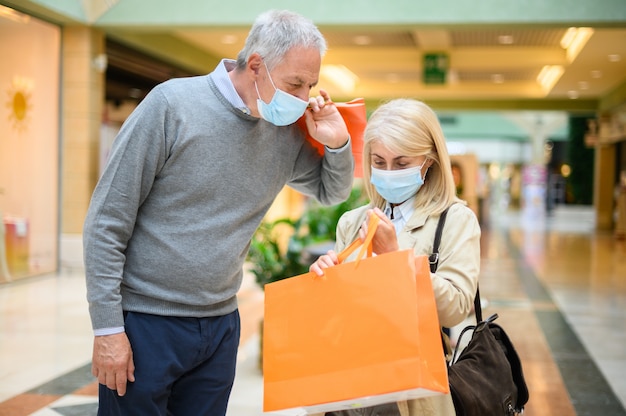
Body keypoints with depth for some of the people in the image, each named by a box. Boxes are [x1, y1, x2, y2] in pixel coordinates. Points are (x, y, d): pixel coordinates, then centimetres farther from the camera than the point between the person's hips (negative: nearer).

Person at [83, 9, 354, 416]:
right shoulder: (172, 104, -14)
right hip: (144, 322, -5)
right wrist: (107, 327, -14)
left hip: (220, 326, 5)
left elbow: (332, 192, 19)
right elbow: (107, 221, -12)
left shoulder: (286, 133, 2)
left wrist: (337, 144, -4)